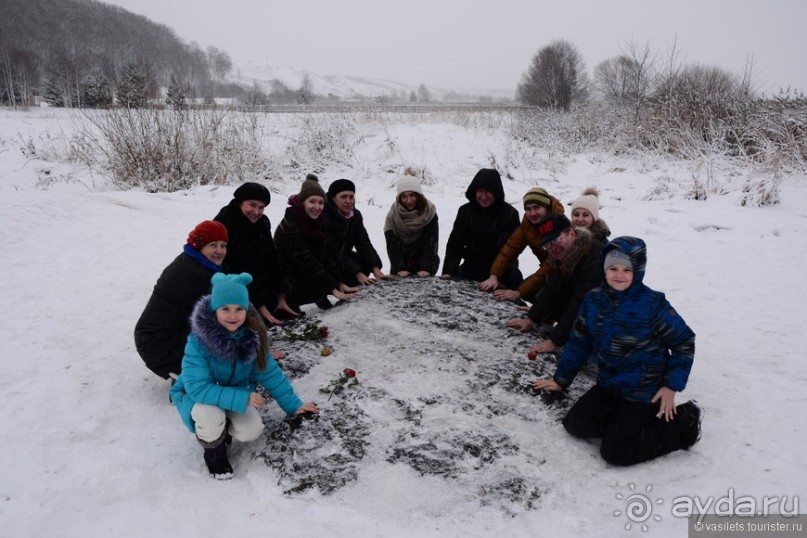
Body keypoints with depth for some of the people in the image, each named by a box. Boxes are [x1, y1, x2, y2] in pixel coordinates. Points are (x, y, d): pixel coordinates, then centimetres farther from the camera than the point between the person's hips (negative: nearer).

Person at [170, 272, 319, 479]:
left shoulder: (252, 334, -17)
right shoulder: (198, 340, -31)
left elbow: (269, 372, -5)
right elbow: (197, 387, -34)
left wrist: (293, 404, 0)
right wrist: (243, 399, -38)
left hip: (237, 392, 4)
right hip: (198, 396, -3)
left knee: (251, 431, -21)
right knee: (210, 416, -36)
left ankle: (223, 427, 15)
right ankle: (213, 450, 0)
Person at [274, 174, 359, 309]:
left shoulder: (315, 221, 1)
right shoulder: (290, 226, -22)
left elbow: (325, 256, -2)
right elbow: (305, 261, -27)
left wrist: (340, 282, -11)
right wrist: (332, 289, -29)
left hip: (306, 277, 7)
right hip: (289, 283, -7)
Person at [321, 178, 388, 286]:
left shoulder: (355, 215, -4)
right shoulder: (323, 216, -25)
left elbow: (363, 243, -10)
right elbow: (332, 251, -31)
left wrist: (376, 268, -27)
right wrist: (358, 273, -38)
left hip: (344, 256, 7)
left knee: (366, 263, -17)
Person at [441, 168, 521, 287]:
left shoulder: (510, 214, -12)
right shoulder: (465, 211, -3)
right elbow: (455, 244, -4)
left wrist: (497, 278, -27)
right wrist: (448, 273, -15)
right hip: (471, 271, 3)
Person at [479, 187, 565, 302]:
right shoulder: (528, 222, -10)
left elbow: (550, 266, -33)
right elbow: (511, 247, -13)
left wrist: (520, 293, -38)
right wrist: (494, 275, -26)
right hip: (549, 273, 6)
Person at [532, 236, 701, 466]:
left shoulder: (653, 304, -18)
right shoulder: (594, 299, -3)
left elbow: (684, 341, -7)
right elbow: (579, 341, 8)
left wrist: (672, 386, -11)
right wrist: (561, 379, 13)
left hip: (643, 392, -5)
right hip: (608, 385, 6)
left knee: (614, 452, -12)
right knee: (575, 425, -8)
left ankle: (680, 423, 6)